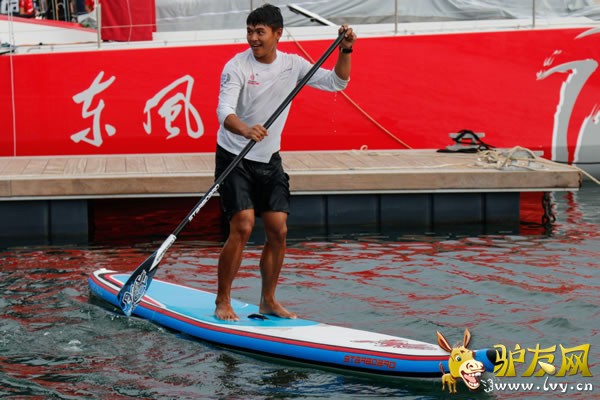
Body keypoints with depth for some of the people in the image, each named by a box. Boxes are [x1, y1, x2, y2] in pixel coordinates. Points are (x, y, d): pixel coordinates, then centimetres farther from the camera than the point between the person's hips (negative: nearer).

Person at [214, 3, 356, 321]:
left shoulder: (292, 65, 1)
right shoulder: (237, 66, -14)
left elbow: (335, 83, 6)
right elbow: (224, 110, -28)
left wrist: (345, 51, -10)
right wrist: (245, 130, -48)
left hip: (269, 160, 5)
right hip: (234, 159, -5)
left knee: (278, 231, 1)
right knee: (243, 227, -16)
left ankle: (268, 301, 16)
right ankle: (222, 302, -3)